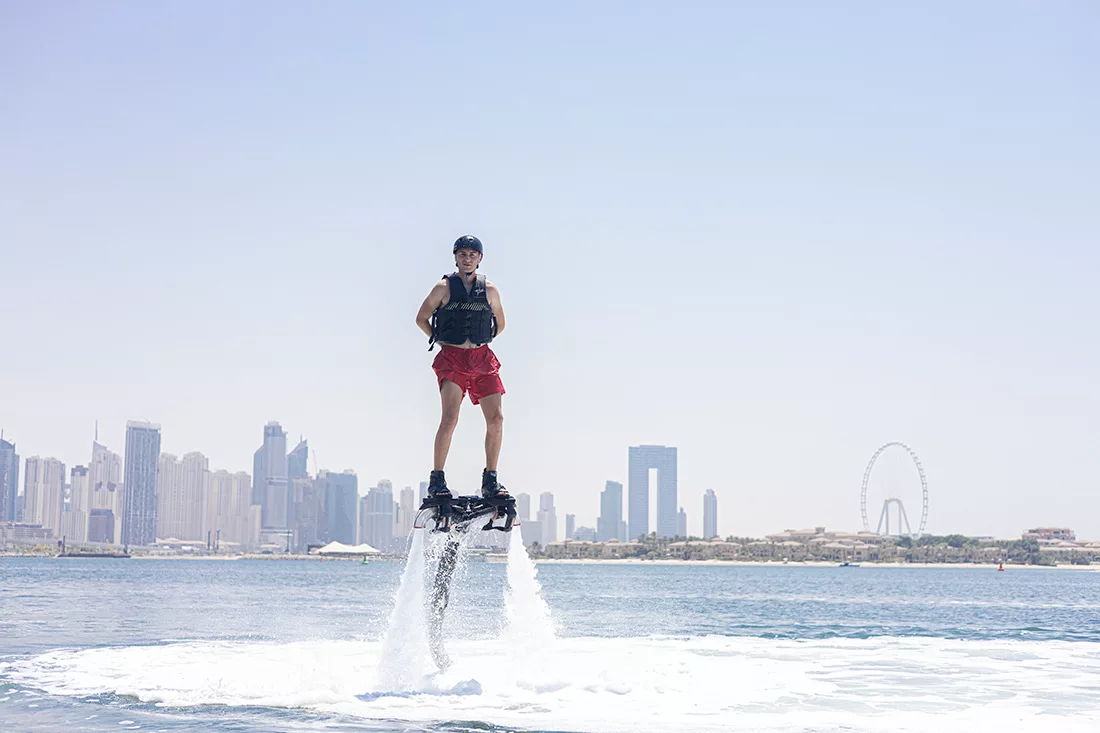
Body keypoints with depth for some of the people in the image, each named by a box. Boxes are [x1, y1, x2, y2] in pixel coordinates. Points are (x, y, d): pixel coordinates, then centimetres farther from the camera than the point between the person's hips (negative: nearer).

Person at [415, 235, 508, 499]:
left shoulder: (490, 290, 8)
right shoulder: (444, 287, 1)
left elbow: (500, 324, 22)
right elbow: (422, 318, 10)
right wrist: (440, 342, 8)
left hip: (482, 358, 3)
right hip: (451, 358, -3)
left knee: (496, 418, -6)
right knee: (450, 418, -18)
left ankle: (490, 481, 5)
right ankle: (437, 480, -10)